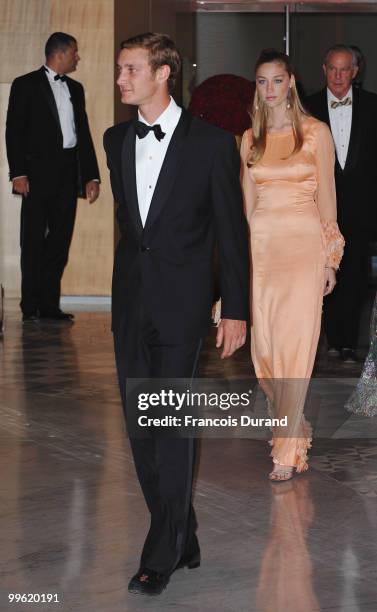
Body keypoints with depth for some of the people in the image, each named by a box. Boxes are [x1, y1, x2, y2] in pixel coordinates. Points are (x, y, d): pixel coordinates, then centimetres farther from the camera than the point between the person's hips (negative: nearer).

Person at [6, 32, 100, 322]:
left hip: (68, 173, 5)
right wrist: (18, 173, -13)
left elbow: (84, 134, 16)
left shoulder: (75, 88, 17)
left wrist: (92, 176, 9)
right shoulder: (26, 85, 0)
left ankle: (50, 305, 11)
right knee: (33, 240, -1)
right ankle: (31, 306, 4)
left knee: (60, 240, 5)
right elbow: (14, 131, -5)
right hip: (38, 173, -5)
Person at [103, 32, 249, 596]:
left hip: (181, 301, -5)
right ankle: (184, 542, 22)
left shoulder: (211, 143, -5)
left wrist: (236, 310, -5)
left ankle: (161, 556, 1)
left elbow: (232, 231, -3)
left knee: (172, 427, -7)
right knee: (141, 428, 9)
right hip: (129, 300, 6)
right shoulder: (116, 140, 9)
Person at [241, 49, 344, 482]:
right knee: (264, 344, 3)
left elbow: (327, 198, 1)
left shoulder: (315, 132, 1)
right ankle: (295, 427, 24)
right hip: (261, 244, 4)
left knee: (296, 344, -9)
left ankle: (287, 451, -6)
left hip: (303, 243, -4)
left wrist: (331, 257, -2)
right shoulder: (251, 138, 11)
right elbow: (248, 201, 14)